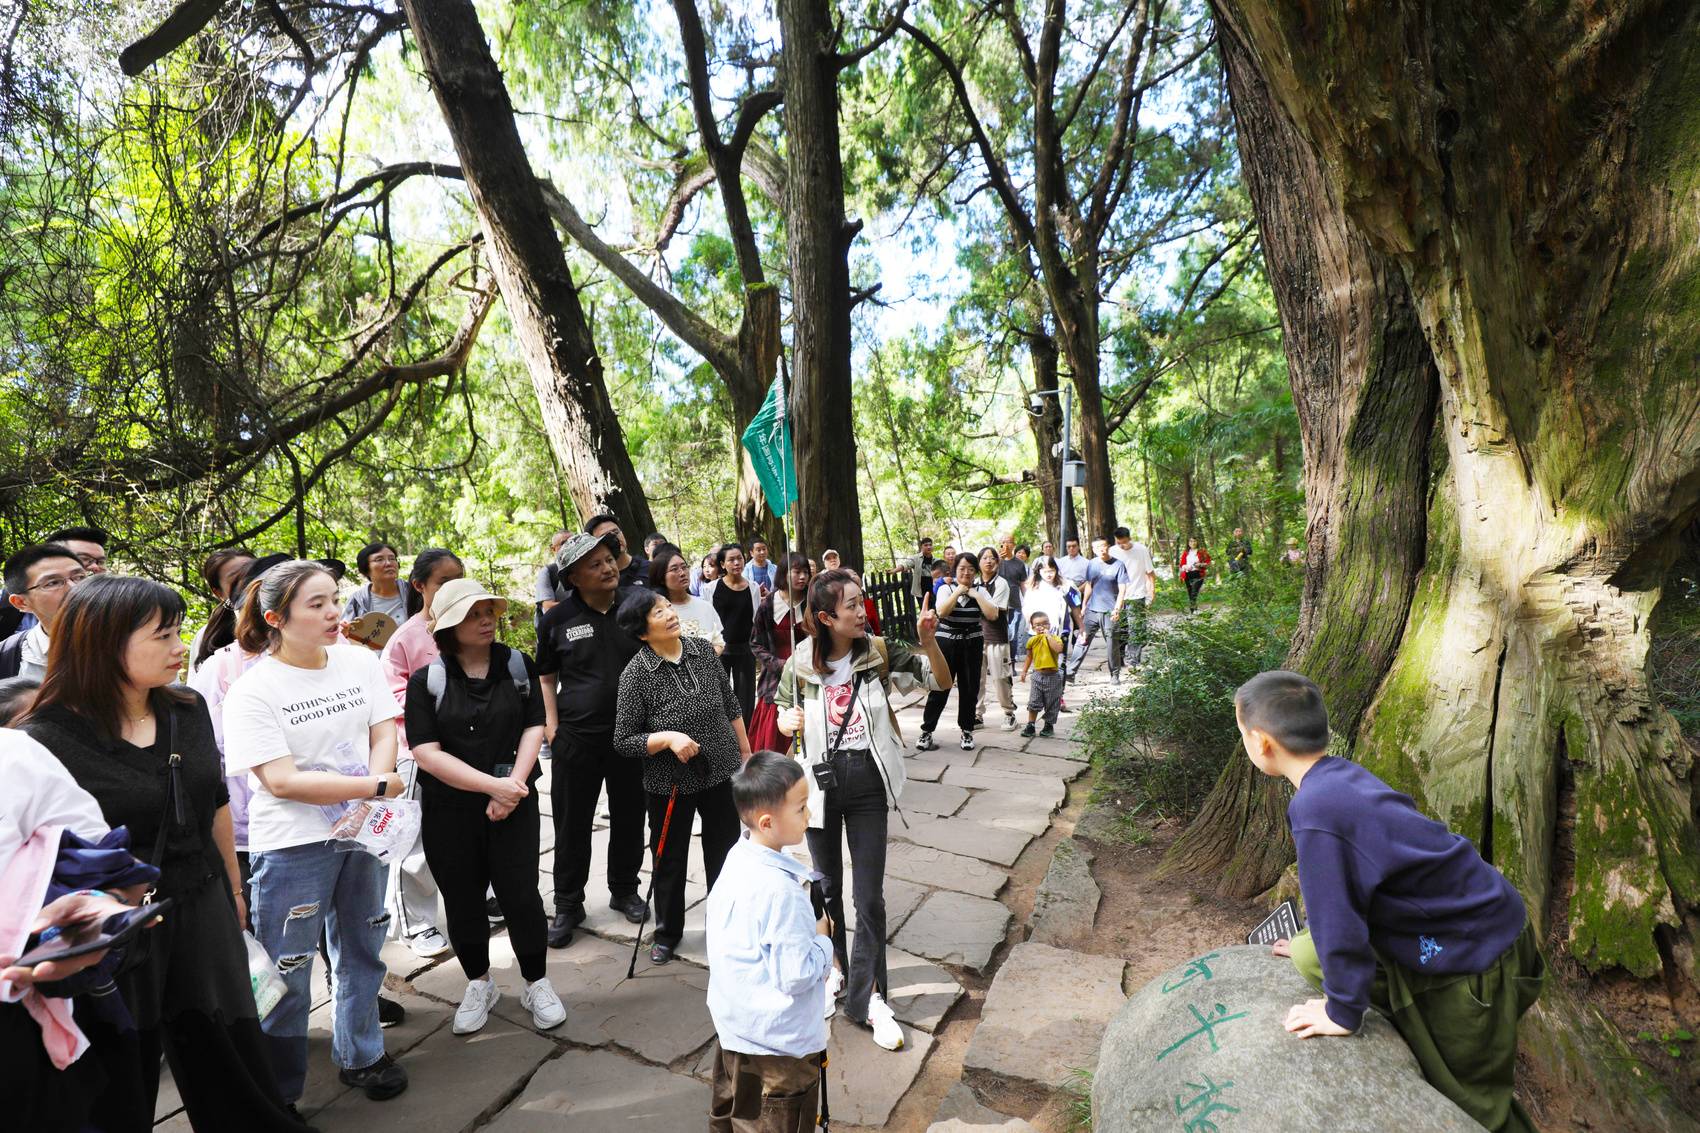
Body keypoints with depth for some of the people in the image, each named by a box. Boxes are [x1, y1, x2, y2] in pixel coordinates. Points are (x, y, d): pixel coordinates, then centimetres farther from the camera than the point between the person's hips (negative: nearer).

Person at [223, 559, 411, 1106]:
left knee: (361, 950, 19)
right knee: (286, 973, 7)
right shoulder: (253, 691, -14)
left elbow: (385, 734, -2)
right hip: (293, 844, -4)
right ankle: (274, 1095, 29)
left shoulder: (360, 660, -3)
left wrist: (372, 803, -18)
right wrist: (377, 787, -19)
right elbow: (281, 780, -19)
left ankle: (360, 1055, 40)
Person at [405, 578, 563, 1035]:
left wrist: (513, 785, -16)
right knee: (463, 900, 12)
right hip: (449, 811, 0)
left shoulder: (519, 666, 1)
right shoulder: (426, 681, -5)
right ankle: (479, 985, 35)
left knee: (521, 894, 2)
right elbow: (427, 753, -12)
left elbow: (534, 728, -2)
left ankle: (537, 984, 24)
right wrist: (493, 784, -18)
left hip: (514, 805, 0)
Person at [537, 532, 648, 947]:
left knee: (629, 819, 14)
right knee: (573, 824, 8)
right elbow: (546, 677, 8)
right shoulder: (559, 618, -3)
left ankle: (624, 890, 35)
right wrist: (551, 724, -2)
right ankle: (568, 906, 26)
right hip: (577, 737, -1)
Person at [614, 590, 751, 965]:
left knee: (725, 851, 18)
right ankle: (667, 931, 40)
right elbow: (623, 741, -12)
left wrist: (746, 752, 12)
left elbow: (731, 706, 7)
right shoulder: (636, 674, -17)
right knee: (670, 860, 16)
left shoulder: (703, 650, -6)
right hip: (671, 784, -3)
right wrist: (668, 738, -27)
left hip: (722, 773, 3)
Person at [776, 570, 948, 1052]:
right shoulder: (800, 664, -8)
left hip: (867, 782, 0)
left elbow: (942, 682, -7)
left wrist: (928, 641, -24)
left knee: (869, 897, 3)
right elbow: (783, 715, 8)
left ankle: (867, 997, 18)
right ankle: (832, 971, 40)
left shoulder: (880, 653, -8)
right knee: (827, 889, 17)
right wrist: (790, 721, -15)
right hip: (820, 781, 1)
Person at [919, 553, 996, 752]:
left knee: (970, 689, 7)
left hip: (972, 645, 2)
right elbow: (941, 612, -18)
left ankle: (967, 732, 22)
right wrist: (958, 591, -15)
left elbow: (992, 614, -12)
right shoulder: (946, 589, -1)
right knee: (939, 687, -1)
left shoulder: (980, 590, 3)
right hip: (947, 643, -2)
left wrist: (975, 594, -12)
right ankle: (926, 732, 8)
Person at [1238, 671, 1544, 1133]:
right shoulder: (1341, 775, -4)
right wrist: (1313, 946, 23)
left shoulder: (1316, 811, -33)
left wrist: (1342, 1012, -9)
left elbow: (1338, 918, -25)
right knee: (1306, 955, 11)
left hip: (1471, 964, -8)